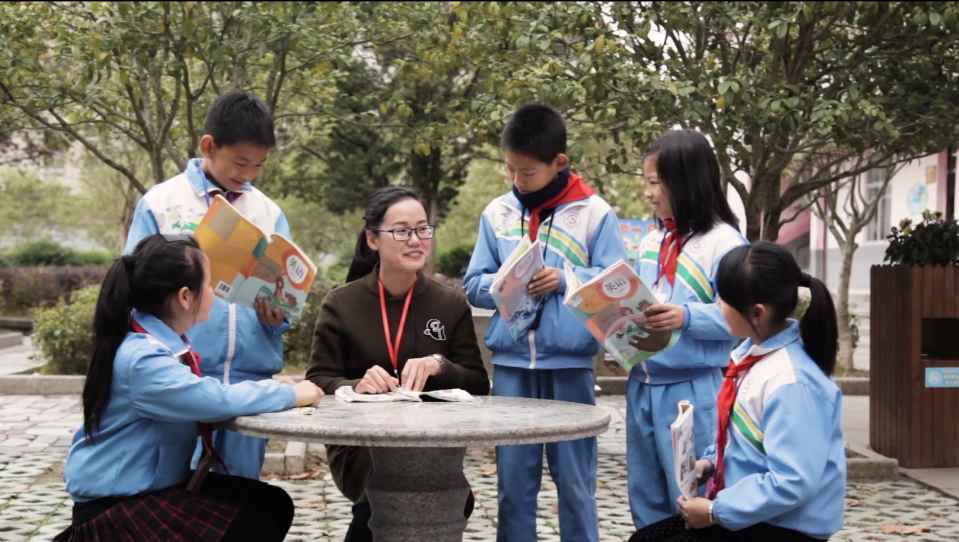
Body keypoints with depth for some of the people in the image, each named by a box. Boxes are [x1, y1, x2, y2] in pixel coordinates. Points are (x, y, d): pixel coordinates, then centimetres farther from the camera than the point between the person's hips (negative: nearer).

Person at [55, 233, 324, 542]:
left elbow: (201, 399, 15)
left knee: (273, 505, 1)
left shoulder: (162, 340, 3)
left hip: (158, 486, 9)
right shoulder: (143, 358, -25)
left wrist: (270, 390, 1)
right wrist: (290, 394, -18)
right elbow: (216, 399, -33)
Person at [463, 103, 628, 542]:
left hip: (569, 364, -3)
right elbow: (474, 285, 8)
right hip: (511, 363, 3)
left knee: (574, 479, 6)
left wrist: (565, 280, -16)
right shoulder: (497, 213, 7)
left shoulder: (595, 213, -2)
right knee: (514, 478, 9)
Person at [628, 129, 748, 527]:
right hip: (643, 386, 8)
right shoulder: (651, 242, 13)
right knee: (646, 498, 17)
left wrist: (686, 317, -28)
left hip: (694, 390, -8)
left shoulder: (724, 241, -11)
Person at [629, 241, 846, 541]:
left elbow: (792, 485, -27)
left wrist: (716, 511, -19)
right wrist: (710, 462, 3)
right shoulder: (756, 349, 0)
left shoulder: (791, 382, -27)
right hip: (749, 510, 9)